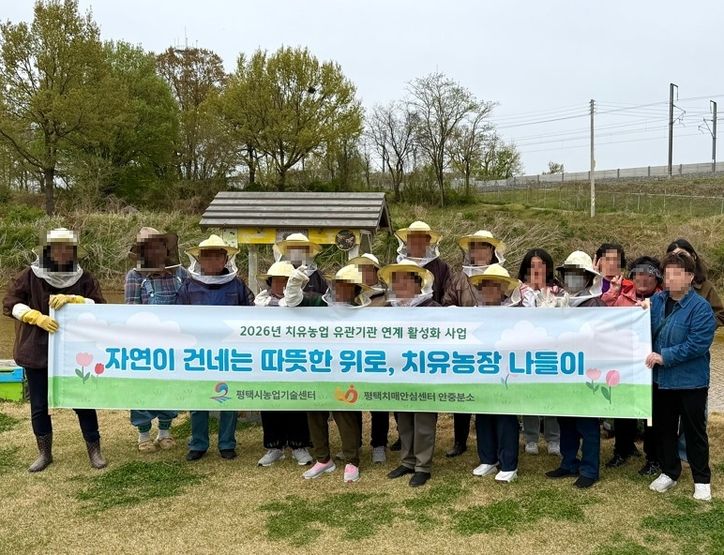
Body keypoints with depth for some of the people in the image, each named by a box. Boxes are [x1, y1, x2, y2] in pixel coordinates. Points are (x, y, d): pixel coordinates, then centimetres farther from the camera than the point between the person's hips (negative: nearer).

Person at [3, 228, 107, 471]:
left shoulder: (84, 279, -2)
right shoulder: (30, 276, -3)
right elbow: (10, 304, -6)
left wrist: (72, 299, -24)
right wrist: (37, 317, -21)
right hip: (37, 353, 1)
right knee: (39, 406, 11)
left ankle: (94, 450, 20)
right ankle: (44, 453, 28)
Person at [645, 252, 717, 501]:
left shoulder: (700, 307, -16)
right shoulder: (656, 300, 3)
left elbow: (698, 344, -24)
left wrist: (665, 356, -23)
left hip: (691, 381, -5)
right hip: (661, 378, 5)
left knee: (694, 431, 8)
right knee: (663, 428, 16)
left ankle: (702, 480, 24)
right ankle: (669, 472, 33)